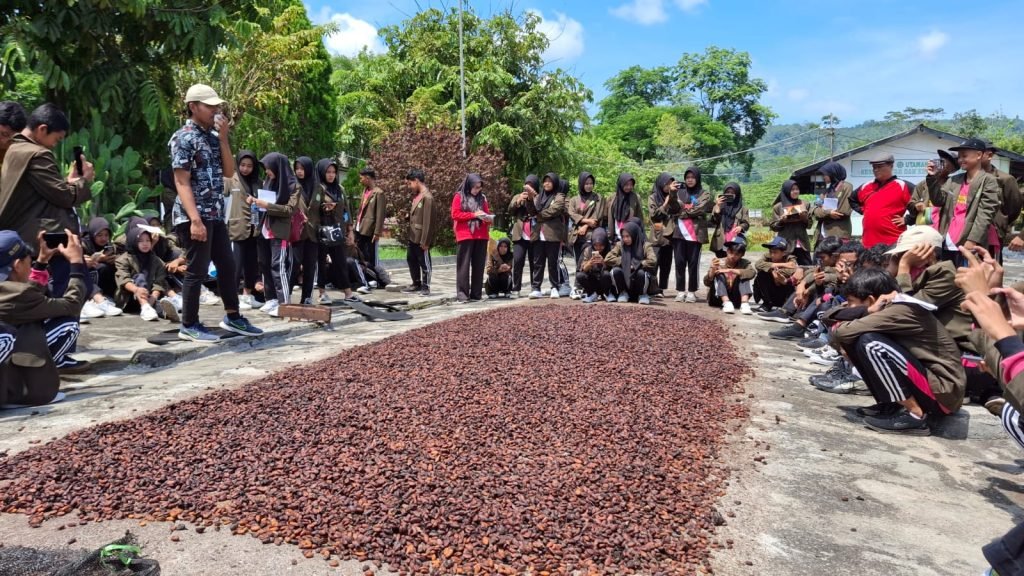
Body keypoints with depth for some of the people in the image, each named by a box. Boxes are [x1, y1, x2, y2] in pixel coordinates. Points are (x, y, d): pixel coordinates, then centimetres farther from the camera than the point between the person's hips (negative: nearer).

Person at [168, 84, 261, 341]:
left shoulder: (213, 137, 15)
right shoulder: (183, 138, -10)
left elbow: (229, 172, 9)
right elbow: (182, 182, -15)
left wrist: (223, 138, 0)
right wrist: (195, 220, -23)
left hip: (216, 215, 8)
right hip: (194, 216, -8)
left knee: (227, 265, 13)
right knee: (197, 270, -3)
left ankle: (232, 317, 24)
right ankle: (189, 326, 9)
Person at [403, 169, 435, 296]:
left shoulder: (427, 197, -18)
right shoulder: (416, 195, 10)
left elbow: (428, 221, -20)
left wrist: (425, 241, -20)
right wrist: (407, 215, 3)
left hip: (421, 238, -9)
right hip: (412, 236, 9)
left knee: (424, 262, 3)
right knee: (411, 260, 17)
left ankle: (425, 287, 14)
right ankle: (417, 284, 29)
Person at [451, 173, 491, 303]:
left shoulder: (482, 198, 15)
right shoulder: (459, 197, 2)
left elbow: (487, 214, 19)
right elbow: (455, 215, -6)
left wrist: (488, 218, -5)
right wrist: (473, 214, -12)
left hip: (481, 236, 4)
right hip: (465, 236, -4)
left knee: (479, 266, 3)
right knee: (464, 265, -5)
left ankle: (476, 294, 8)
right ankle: (462, 293, -2)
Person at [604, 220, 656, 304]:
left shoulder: (645, 245, -9)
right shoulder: (620, 245, 0)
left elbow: (653, 261, -26)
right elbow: (607, 259, -10)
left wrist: (636, 265, -18)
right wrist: (623, 261, -14)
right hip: (625, 281, 2)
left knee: (641, 272, -34)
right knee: (615, 270, -26)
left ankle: (643, 294, -3)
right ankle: (623, 293, 1)